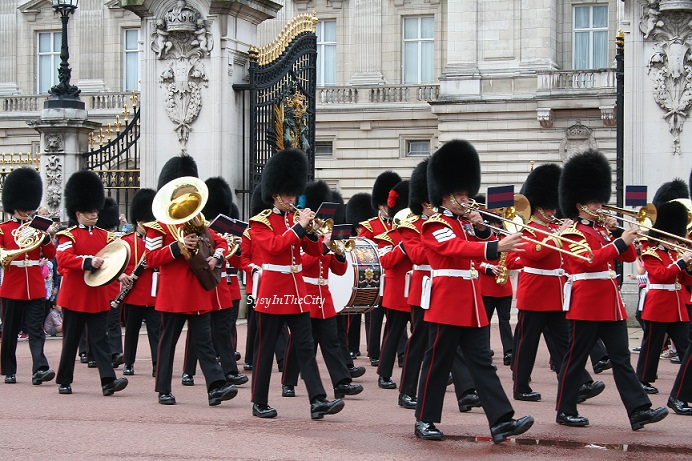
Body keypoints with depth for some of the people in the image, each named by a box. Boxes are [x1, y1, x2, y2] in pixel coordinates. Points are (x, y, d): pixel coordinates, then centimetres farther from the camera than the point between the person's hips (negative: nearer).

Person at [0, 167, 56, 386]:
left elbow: (51, 254, 5)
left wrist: (45, 237, -11)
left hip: (36, 288, 2)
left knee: (36, 329, -7)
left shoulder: (37, 228, 11)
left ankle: (40, 369, -16)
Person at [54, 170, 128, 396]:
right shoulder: (69, 235, -3)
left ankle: (108, 381, -13)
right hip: (75, 297, -3)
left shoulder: (104, 235, 11)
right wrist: (88, 262, -30)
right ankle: (64, 381, 18)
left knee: (99, 338, -3)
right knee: (71, 339, 6)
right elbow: (63, 259, -18)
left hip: (98, 296, 3)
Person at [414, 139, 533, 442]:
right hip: (446, 305, -8)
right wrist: (497, 247, -40)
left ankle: (501, 421, -3)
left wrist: (481, 229, 0)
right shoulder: (435, 225, -10)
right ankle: (424, 421, 11)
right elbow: (459, 248, -27)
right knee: (438, 363, 0)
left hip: (472, 305, 8)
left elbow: (480, 249, 20)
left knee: (482, 363, 2)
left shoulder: (464, 222, 16)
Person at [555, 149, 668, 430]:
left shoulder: (602, 230, 17)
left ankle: (639, 410, -1)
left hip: (611, 303, 8)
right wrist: (620, 241, -26)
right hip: (587, 304, -8)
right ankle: (565, 411, 9)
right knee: (576, 357, 0)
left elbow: (630, 257, 14)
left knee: (621, 358, 3)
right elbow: (590, 259, -24)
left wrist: (621, 234, -1)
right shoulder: (573, 233, -7)